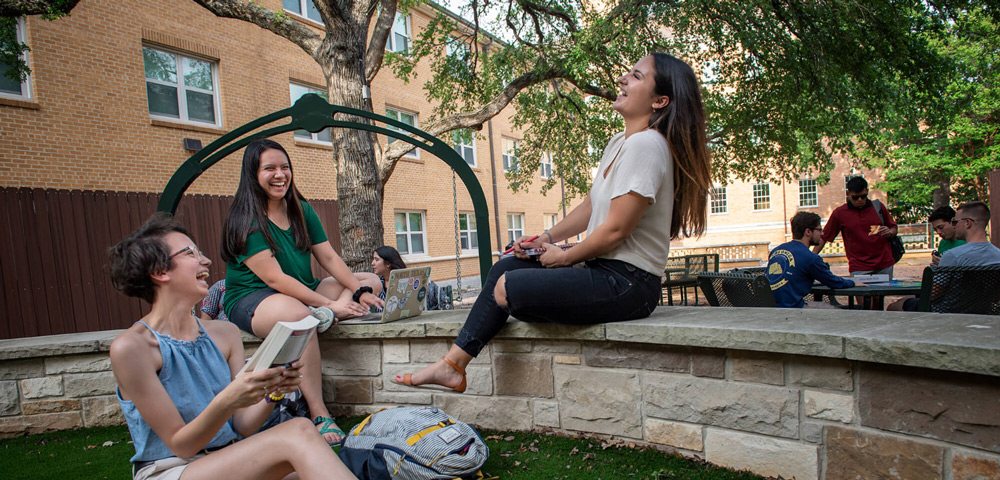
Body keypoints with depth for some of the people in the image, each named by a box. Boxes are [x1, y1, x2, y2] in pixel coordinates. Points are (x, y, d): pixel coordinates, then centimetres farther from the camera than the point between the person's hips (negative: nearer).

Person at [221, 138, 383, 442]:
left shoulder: (301, 210, 8)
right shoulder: (246, 221, -13)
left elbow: (329, 258, 4)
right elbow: (275, 279, -22)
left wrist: (360, 291, -12)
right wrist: (330, 304, -28)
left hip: (302, 292, 8)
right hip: (251, 299, -8)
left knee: (371, 281, -1)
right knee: (298, 314, -42)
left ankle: (323, 319, -28)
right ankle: (318, 415, -37)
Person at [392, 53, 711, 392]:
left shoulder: (646, 143, -19)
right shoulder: (619, 142, 14)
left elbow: (615, 230, -22)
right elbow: (590, 207, 19)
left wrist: (563, 257, -7)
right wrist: (547, 237, 9)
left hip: (627, 282, -10)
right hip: (607, 272, 10)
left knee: (507, 287, -15)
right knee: (503, 268, 6)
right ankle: (452, 364, 7)